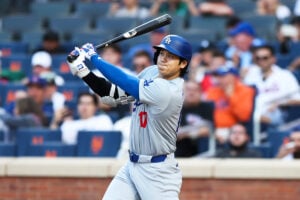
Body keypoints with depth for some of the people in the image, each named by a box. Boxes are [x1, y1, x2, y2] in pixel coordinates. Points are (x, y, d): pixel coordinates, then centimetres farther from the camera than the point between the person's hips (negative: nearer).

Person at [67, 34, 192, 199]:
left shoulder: (168, 91, -23)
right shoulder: (151, 72, 4)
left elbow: (124, 81, -22)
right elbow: (115, 92, 8)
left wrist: (93, 56, -10)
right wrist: (82, 70, -3)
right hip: (132, 166, 8)